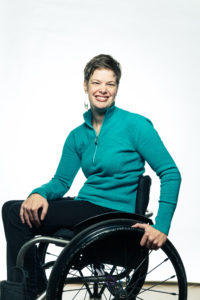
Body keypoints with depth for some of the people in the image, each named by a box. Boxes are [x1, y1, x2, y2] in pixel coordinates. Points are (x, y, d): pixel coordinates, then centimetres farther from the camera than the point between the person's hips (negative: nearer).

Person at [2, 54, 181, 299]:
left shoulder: (135, 125, -7)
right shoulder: (78, 135, 11)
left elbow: (171, 174, -9)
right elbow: (61, 180, 11)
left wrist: (161, 226, -17)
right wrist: (40, 193, -13)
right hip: (86, 209, 6)